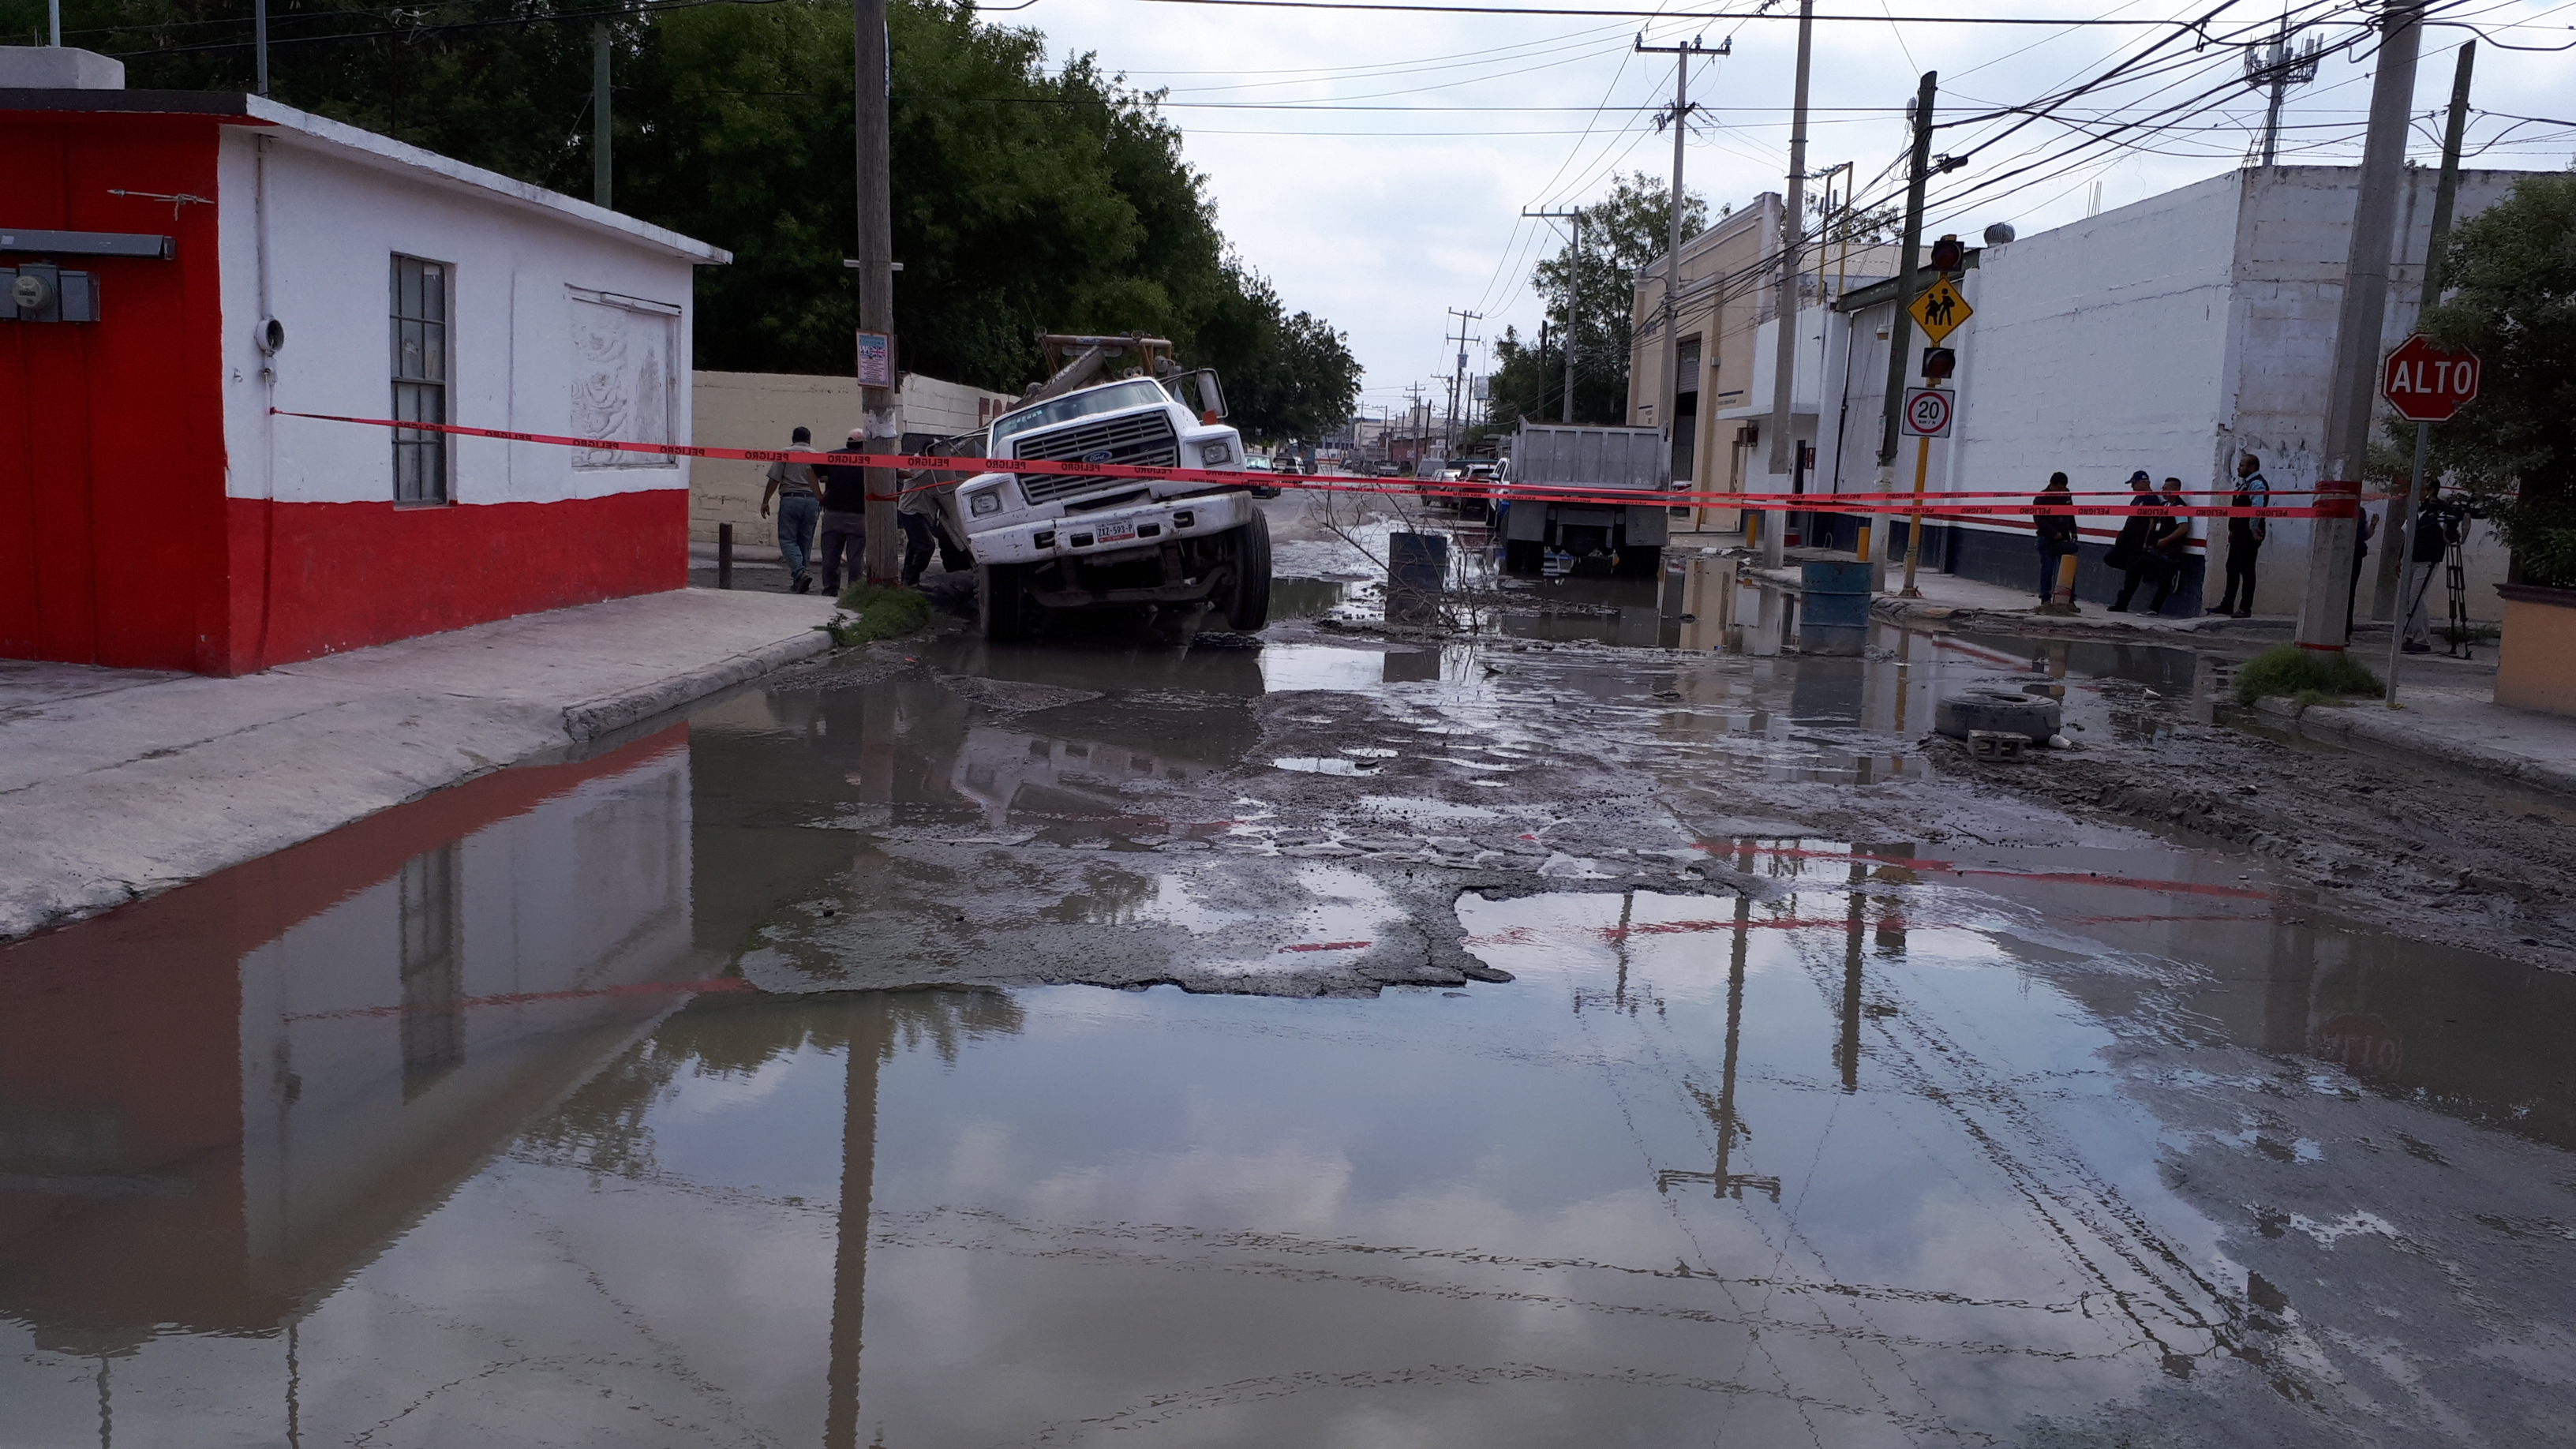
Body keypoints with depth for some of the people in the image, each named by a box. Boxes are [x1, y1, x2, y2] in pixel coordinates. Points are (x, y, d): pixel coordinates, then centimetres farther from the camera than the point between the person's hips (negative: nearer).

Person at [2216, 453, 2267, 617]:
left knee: (2247, 570, -7)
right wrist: (2233, 529, 20)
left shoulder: (2257, 484, -13)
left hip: (2249, 535, -10)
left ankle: (2245, 608, -4)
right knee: (2232, 568, 12)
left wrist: (2253, 529, -23)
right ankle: (2227, 605, 18)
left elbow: (2256, 508, -25)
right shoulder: (2244, 483, 18)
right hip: (2239, 534, 10)